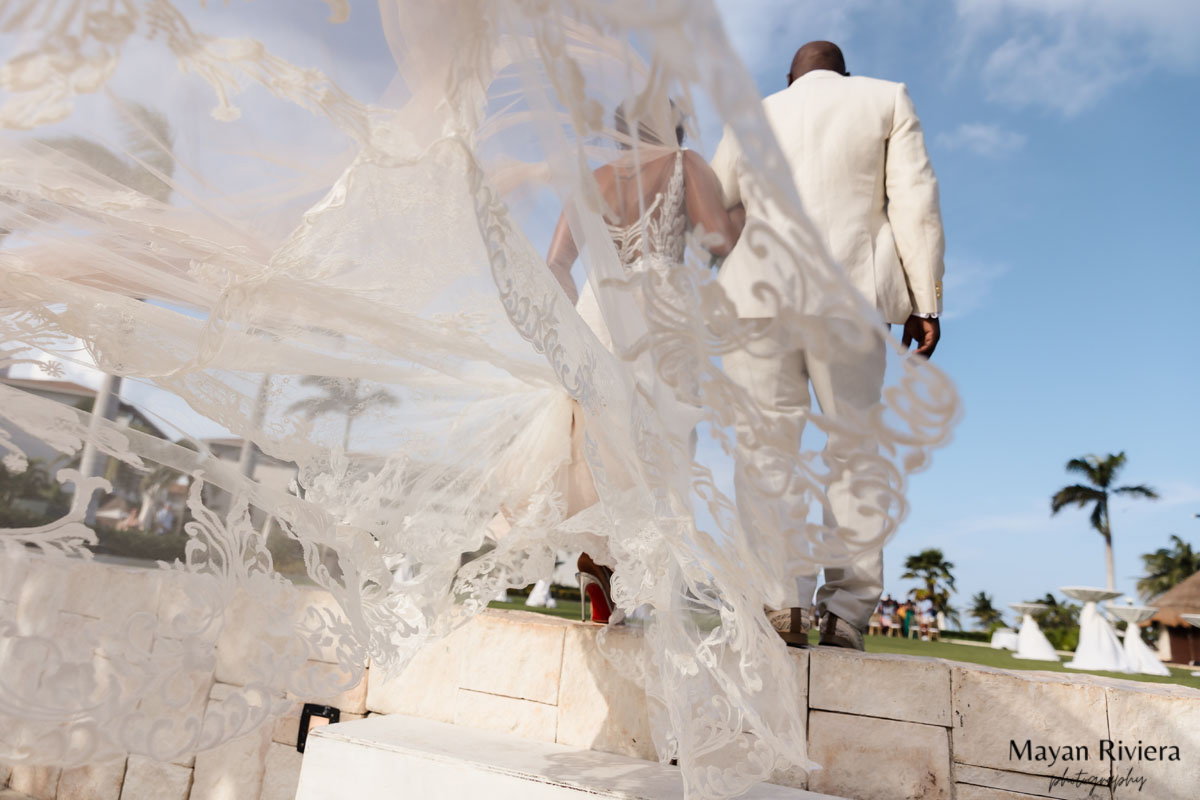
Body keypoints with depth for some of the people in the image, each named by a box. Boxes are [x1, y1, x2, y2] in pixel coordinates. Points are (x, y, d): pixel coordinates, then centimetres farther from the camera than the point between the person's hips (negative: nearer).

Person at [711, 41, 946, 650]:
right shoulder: (887, 99, 16)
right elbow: (915, 201, 5)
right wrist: (924, 301, 3)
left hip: (758, 296, 1)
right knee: (853, 451, 4)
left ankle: (783, 597, -12)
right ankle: (847, 611, 0)